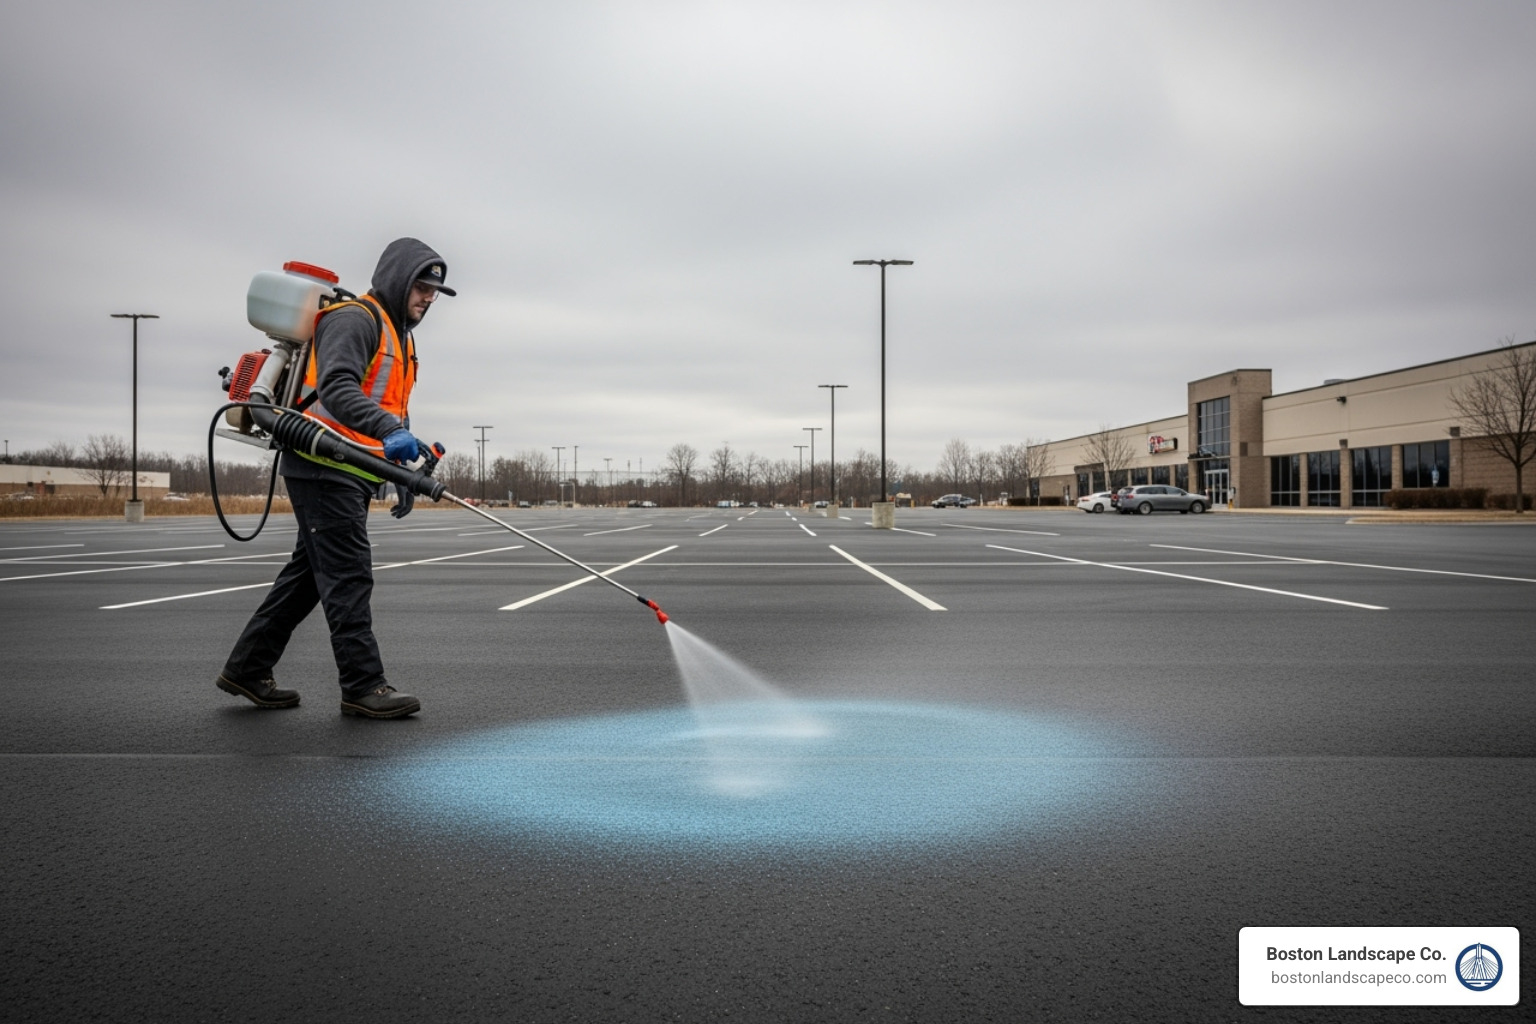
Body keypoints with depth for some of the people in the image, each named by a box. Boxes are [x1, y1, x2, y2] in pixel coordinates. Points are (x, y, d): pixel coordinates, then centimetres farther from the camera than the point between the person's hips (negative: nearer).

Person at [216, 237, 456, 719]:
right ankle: (363, 686, -5)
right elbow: (336, 388, -27)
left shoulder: (399, 337, 22)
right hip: (323, 467, -10)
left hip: (352, 472, 10)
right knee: (349, 574, -9)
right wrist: (389, 428, -40)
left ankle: (247, 668, 23)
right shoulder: (355, 319, -10)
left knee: (310, 572, 13)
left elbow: (394, 411, 28)